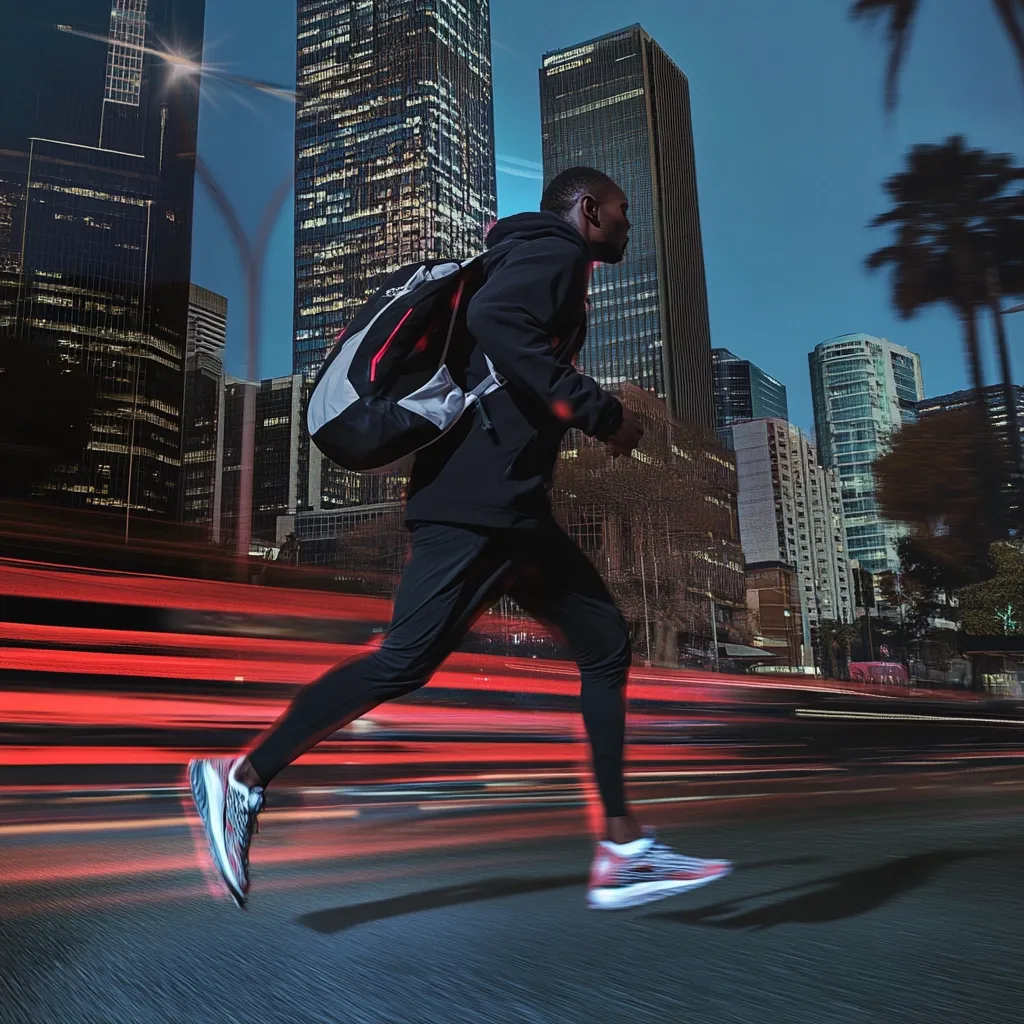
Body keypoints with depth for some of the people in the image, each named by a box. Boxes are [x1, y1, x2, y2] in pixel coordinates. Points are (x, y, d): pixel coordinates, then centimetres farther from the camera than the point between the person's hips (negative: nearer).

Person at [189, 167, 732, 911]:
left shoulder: (537, 260, 27)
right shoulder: (552, 250, -2)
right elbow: (494, 319, -24)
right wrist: (599, 411, -21)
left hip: (510, 506, 11)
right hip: (481, 499, -11)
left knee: (606, 645, 6)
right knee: (407, 660, -12)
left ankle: (623, 852, 8)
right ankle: (244, 779, 2)